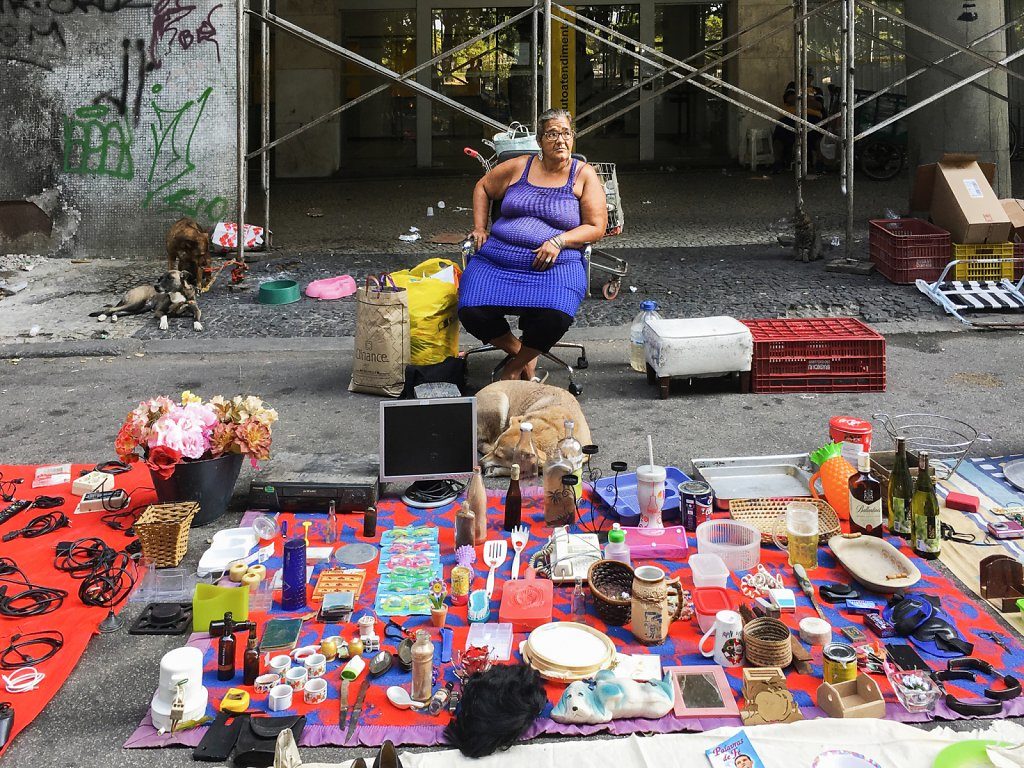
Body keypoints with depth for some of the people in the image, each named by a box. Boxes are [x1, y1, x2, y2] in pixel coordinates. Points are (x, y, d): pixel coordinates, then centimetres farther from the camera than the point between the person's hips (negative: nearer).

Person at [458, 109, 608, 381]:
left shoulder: (584, 175, 6)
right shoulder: (519, 167, 12)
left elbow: (596, 227, 2)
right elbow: (482, 188, 28)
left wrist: (559, 241, -13)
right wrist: (479, 228, 16)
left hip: (555, 264, -2)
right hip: (497, 259, 2)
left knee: (555, 316, -33)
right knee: (472, 311, -23)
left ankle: (516, 366, -1)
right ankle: (517, 350, 9)